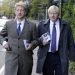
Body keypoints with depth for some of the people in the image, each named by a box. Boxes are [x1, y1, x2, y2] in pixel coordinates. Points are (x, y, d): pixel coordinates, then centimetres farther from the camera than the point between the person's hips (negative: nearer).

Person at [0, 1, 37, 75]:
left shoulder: (32, 25, 3)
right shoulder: (8, 24, 6)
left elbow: (35, 40, 9)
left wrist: (32, 45, -11)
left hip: (26, 58, 0)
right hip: (11, 57, 0)